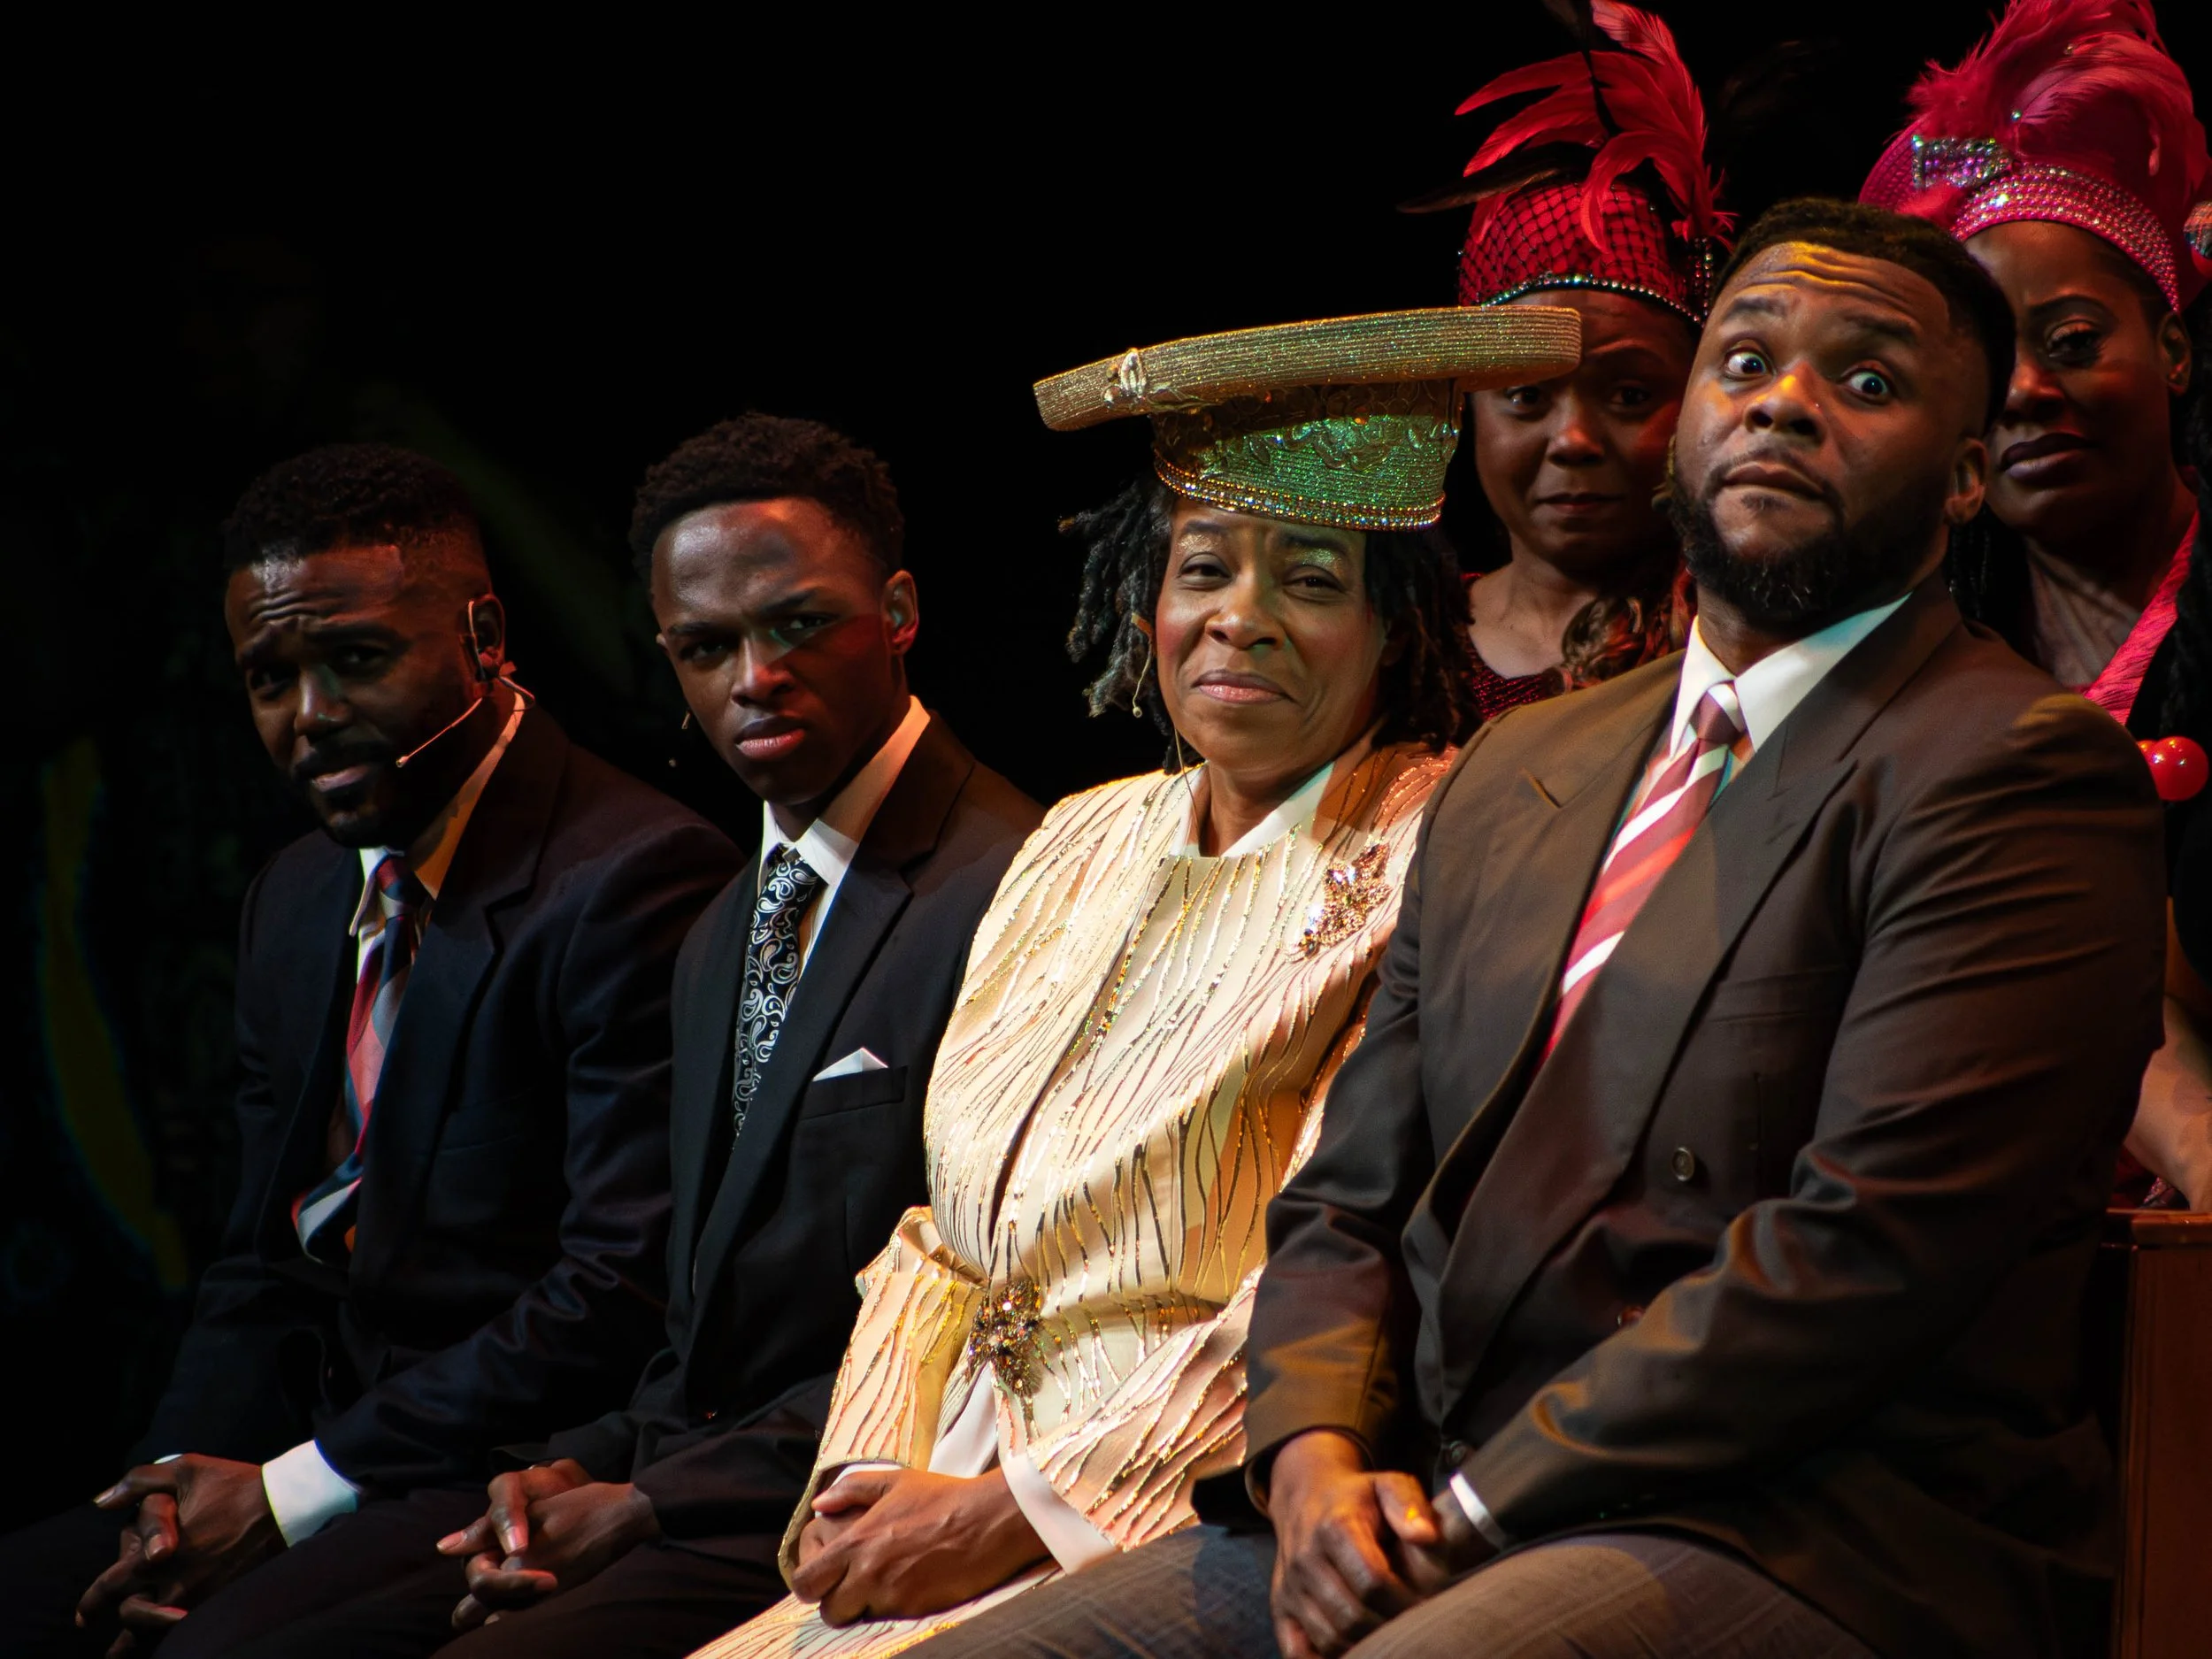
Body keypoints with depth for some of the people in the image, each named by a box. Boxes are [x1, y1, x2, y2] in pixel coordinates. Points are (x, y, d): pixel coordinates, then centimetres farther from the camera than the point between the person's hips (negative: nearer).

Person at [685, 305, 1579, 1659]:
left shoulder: (1430, 857, -6)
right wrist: (868, 1481, -2)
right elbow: (947, 1241, 16)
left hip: (1198, 1533, -6)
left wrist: (1017, 1515, -15)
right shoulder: (1084, 845, 16)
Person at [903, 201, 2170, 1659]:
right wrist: (1315, 1459, -3)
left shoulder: (2017, 774, -5)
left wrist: (1472, 1511, -14)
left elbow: (1871, 1242, -15)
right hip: (1428, 1529, 7)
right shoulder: (1518, 772, 19)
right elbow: (1349, 1200, 18)